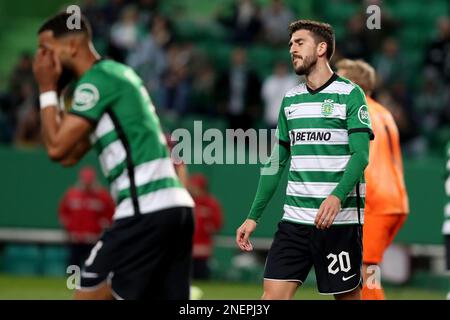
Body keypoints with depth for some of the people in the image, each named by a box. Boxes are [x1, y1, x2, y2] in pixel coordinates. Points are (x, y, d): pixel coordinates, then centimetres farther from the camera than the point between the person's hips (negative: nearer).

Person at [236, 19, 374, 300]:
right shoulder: (290, 99, 15)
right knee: (273, 295, -6)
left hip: (339, 220, -5)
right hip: (295, 219, 5)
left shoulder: (350, 94, -3)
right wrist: (254, 216, 14)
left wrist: (337, 197, -29)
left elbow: (361, 155, -13)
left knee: (348, 295, 2)